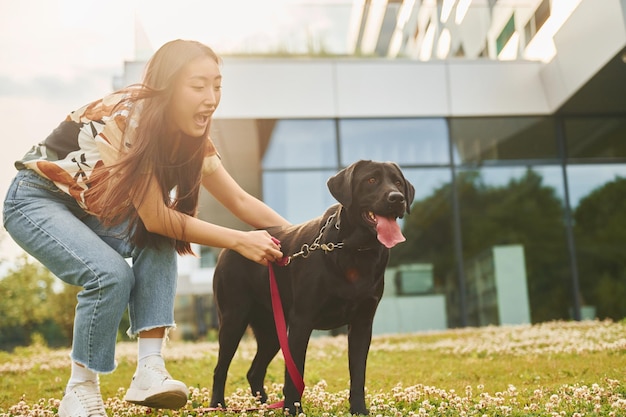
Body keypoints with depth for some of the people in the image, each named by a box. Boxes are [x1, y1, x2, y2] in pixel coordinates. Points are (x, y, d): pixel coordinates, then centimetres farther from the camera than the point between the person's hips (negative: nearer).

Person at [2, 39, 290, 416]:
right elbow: (155, 218, -30)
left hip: (90, 208, 7)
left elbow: (240, 200, -5)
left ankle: (150, 368, -17)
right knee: (112, 274, -27)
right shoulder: (127, 119, -31)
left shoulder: (191, 137, -9)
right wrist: (240, 241, -29)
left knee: (157, 245, -18)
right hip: (36, 200, -7)